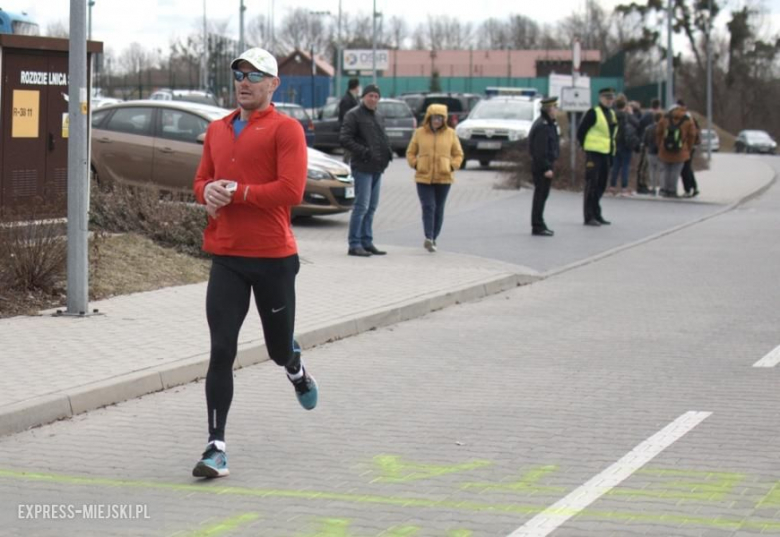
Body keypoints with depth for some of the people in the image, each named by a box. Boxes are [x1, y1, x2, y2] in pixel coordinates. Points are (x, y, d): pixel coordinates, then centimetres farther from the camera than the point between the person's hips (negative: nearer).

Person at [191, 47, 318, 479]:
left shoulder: (285, 129, -6)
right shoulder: (217, 130, 13)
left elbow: (291, 191, -16)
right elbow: (201, 181, 19)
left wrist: (234, 191, -15)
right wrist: (208, 192, -6)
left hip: (273, 257, -4)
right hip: (225, 257, 4)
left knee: (278, 347, 12)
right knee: (221, 353, -5)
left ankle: (296, 370, 51)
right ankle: (216, 448, -3)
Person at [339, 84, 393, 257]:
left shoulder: (378, 117, 19)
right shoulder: (354, 115, -6)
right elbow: (344, 139, -14)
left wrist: (388, 151, 8)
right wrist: (363, 151, -21)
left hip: (377, 167, 8)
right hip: (362, 167, -8)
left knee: (372, 207, 11)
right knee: (362, 206, -10)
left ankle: (367, 242, 17)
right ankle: (354, 244, -6)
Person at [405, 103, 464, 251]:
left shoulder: (450, 133, 4)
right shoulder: (420, 133, 3)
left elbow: (458, 154, 11)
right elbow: (410, 153, 11)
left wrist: (452, 167, -4)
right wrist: (416, 165, -4)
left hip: (443, 178, 1)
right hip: (423, 178, -1)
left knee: (439, 209, 8)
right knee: (428, 207, -13)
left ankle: (433, 239, 18)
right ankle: (428, 238, -21)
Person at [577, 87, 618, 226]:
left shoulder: (612, 114, 16)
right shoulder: (593, 113, -9)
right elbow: (581, 131, -9)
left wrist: (612, 152, 16)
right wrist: (586, 147, -8)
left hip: (606, 153, 8)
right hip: (594, 153, -8)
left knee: (601, 186, 13)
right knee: (591, 185, -7)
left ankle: (596, 215, 21)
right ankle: (589, 217, -5)